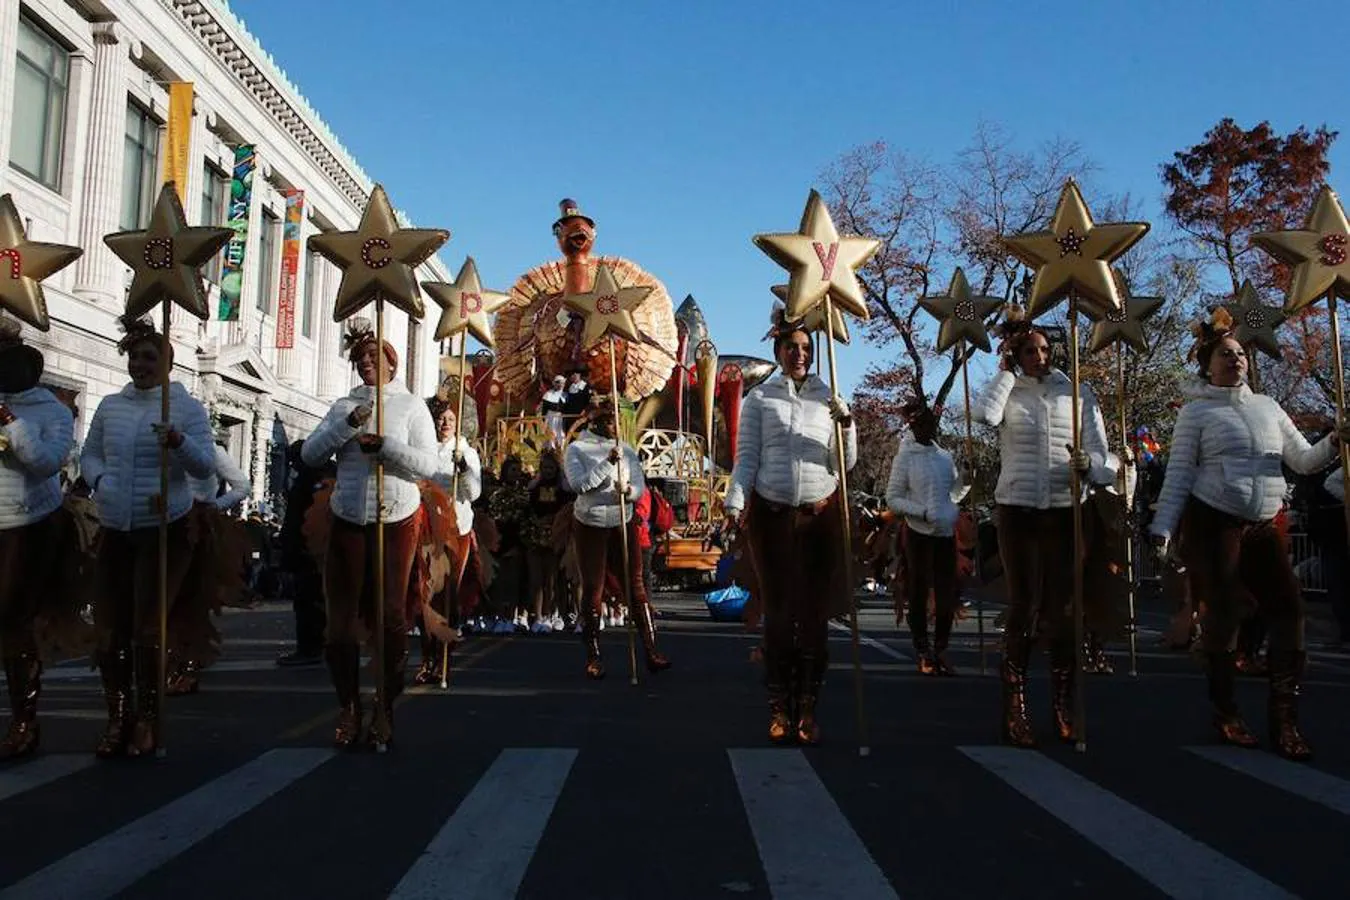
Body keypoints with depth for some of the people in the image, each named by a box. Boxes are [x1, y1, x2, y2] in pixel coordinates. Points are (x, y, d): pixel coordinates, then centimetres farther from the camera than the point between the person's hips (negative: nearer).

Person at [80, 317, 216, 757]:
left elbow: (206, 465, -11)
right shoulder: (110, 406, 10)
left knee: (148, 628, -4)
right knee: (109, 628, 7)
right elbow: (88, 454, 17)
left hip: (164, 529, -5)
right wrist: (100, 481, -3)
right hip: (114, 530, 5)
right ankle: (118, 718, 21)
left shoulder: (186, 407, -3)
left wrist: (179, 442, -30)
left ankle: (147, 722, 10)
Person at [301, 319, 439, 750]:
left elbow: (429, 464, -6)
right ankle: (349, 708, 16)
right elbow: (309, 455, 3)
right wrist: (347, 426, -11)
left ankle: (386, 709, 12)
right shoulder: (344, 406, 11)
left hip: (397, 521, -2)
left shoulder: (411, 406, 4)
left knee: (392, 615, 0)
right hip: (348, 521, 3)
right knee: (342, 616, 3)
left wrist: (385, 445, -18)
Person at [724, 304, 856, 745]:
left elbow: (846, 463, 7)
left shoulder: (829, 399, 11)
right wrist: (735, 502, -10)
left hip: (822, 514, 2)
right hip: (771, 513, -1)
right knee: (778, 610, 2)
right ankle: (779, 707, 9)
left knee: (815, 612, 2)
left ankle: (808, 708, 9)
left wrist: (846, 424, -10)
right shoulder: (760, 398, 6)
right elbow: (746, 457, 2)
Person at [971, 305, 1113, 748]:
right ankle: (1014, 709, 5)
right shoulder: (1008, 391, 4)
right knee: (1024, 605, -1)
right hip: (1017, 508, -1)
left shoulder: (1078, 392, 8)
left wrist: (1088, 465, -19)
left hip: (1065, 509, 1)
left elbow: (1101, 454, 4)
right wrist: (1006, 369, -8)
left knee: (1062, 607, 2)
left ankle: (1064, 708, 12)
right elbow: (984, 414, -20)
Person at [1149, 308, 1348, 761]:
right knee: (1224, 615, -2)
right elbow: (1179, 472, -4)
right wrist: (1163, 527, -11)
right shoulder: (1197, 411, 0)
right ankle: (1225, 712, 13)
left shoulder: (1267, 406, 14)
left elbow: (1304, 460, 14)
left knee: (1288, 608, -5)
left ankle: (1284, 719, 2)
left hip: (1265, 526, 5)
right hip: (1213, 524, -5)